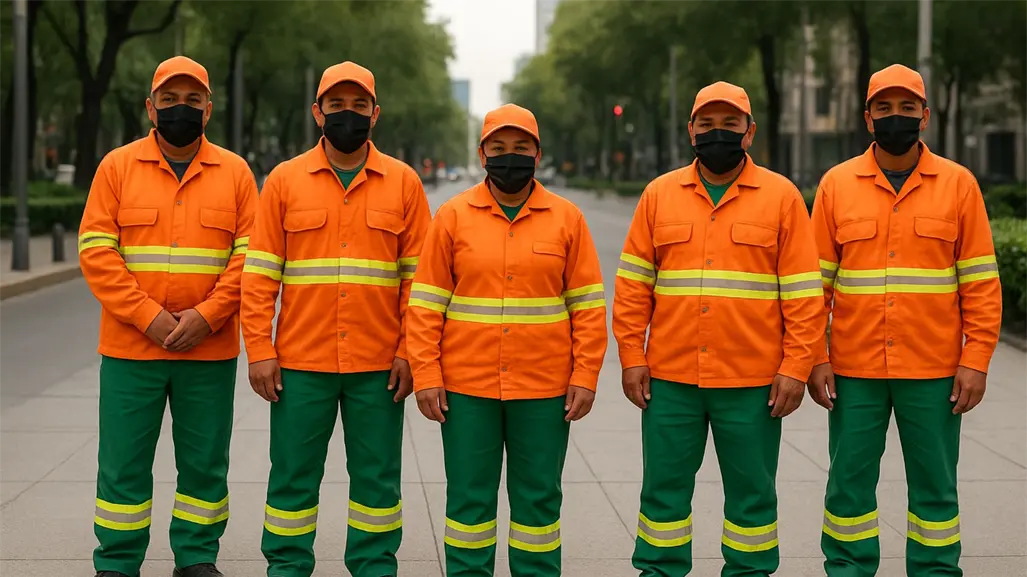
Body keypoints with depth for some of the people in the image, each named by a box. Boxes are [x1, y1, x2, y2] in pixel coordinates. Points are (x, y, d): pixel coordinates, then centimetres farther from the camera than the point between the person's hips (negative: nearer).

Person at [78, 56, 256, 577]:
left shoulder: (234, 172, 5)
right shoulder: (117, 166, 3)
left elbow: (249, 255, -1)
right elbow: (96, 250, -4)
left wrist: (207, 316, -13)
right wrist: (149, 317, -13)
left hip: (210, 351, 1)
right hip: (130, 348, -1)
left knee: (204, 464, 8)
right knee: (123, 465, 4)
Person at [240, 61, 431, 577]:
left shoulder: (403, 182, 5)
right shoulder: (284, 180, 3)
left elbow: (418, 276, 4)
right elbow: (259, 273, 2)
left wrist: (410, 351, -4)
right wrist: (259, 351, -5)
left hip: (378, 366, 0)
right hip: (301, 362, 0)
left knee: (377, 477, 7)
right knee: (293, 475, 6)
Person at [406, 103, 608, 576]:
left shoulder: (566, 218, 3)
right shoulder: (453, 216, 2)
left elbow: (588, 305, 3)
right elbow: (426, 304, 1)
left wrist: (585, 377, -4)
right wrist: (426, 376, -5)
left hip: (544, 391, 0)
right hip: (466, 388, 0)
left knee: (538, 498, 8)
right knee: (469, 497, 7)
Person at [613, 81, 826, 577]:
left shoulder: (781, 196, 1)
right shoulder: (659, 194, 7)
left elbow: (803, 293, -1)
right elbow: (633, 284, 7)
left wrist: (795, 368, -6)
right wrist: (632, 357, 1)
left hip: (752, 383, -1)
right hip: (669, 378, 2)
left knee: (752, 493, 7)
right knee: (665, 489, 8)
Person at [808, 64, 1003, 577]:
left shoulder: (958, 184, 2)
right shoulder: (836, 184, 4)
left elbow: (981, 282, 1)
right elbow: (815, 281, 4)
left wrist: (976, 360, -5)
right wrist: (815, 359, -1)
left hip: (934, 371, -1)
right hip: (854, 369, 1)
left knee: (935, 487, 7)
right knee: (849, 485, 6)